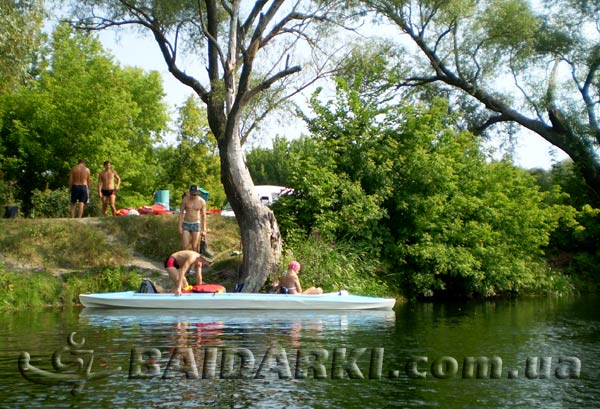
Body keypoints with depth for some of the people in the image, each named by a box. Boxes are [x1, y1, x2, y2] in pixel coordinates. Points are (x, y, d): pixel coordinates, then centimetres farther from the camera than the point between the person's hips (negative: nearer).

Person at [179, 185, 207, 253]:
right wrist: (180, 226, -6)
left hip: (196, 225, 0)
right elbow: (181, 213, 0)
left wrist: (204, 230, -4)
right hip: (186, 224, 0)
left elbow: (204, 216, -2)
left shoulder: (202, 201, -7)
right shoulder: (185, 199, -6)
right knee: (184, 246, -7)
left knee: (195, 247, 3)